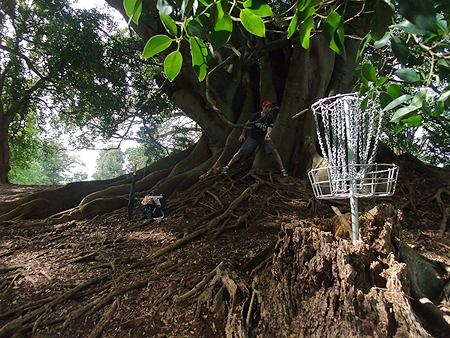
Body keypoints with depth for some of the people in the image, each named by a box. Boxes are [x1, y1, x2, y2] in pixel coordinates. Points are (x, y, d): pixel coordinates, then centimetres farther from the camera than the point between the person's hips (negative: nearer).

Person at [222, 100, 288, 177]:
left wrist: (267, 135, -49)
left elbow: (269, 129, -26)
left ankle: (282, 169, -7)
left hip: (264, 138, 1)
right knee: (240, 152, -8)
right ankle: (227, 167, 3)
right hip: (253, 137, 0)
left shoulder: (271, 118, -13)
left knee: (274, 151, -18)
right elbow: (247, 124, 0)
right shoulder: (256, 115, -14)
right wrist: (242, 134, 1)